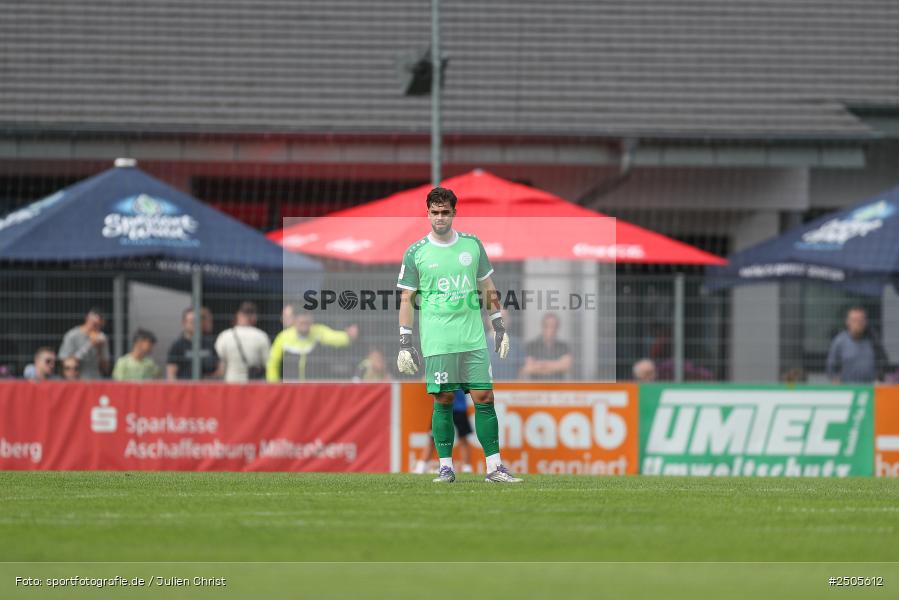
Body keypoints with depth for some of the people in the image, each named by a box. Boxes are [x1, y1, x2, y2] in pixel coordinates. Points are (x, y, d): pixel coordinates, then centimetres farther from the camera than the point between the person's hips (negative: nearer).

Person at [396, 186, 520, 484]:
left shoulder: (472, 244, 8)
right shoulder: (415, 253, 0)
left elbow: (488, 288, 16)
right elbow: (406, 299, 2)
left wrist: (499, 328, 13)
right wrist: (405, 344, -3)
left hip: (473, 337, 2)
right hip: (437, 340, -2)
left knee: (484, 398, -2)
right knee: (444, 401, -2)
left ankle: (494, 466, 2)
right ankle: (446, 467, 6)